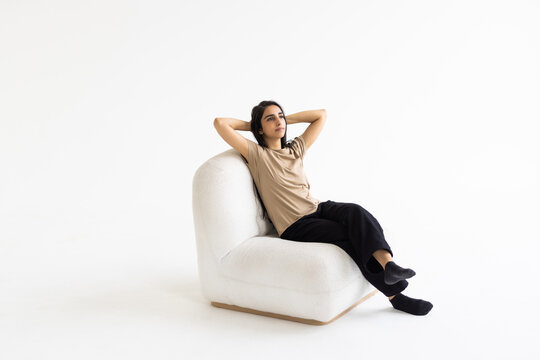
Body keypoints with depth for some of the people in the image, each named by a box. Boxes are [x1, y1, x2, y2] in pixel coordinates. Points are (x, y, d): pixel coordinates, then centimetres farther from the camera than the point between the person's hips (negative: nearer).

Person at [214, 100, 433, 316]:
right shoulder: (256, 154, 1)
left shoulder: (295, 149, 18)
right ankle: (394, 294, -30)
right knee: (352, 237, -27)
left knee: (355, 212, -28)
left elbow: (321, 115, 26)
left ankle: (388, 264, -48)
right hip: (295, 227, -5)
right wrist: (250, 125, 9)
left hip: (317, 208, 6)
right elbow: (219, 123, -8)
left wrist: (286, 119, 20)